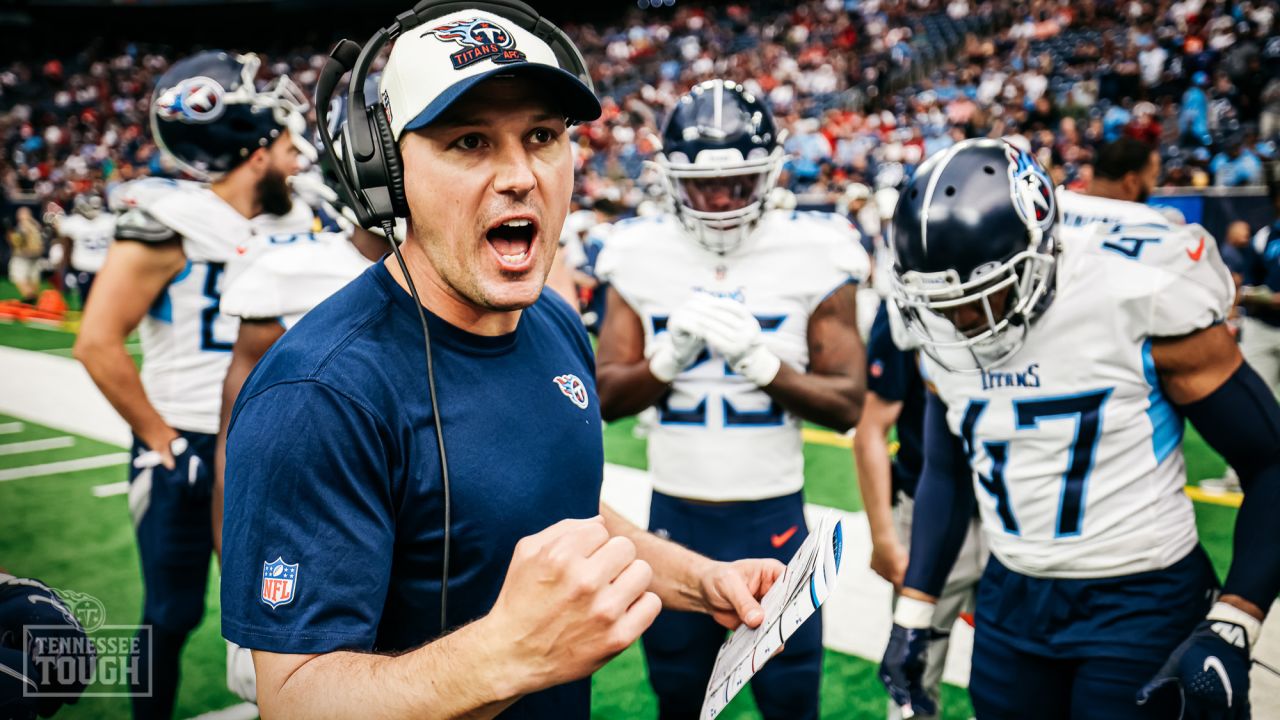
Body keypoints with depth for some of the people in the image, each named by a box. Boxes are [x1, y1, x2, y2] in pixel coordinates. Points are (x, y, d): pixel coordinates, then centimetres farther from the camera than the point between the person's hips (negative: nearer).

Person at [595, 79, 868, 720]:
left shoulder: (811, 256, -6)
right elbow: (607, 398, 1)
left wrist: (760, 359, -20)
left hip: (773, 518, -2)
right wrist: (670, 356, -17)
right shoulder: (642, 257, 0)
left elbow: (847, 406, -5)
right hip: (675, 516, 2)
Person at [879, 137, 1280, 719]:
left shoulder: (1138, 298, -20)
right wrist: (912, 614, 10)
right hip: (1013, 598, 5)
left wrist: (1229, 632, -18)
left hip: (1141, 601, -5)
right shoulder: (944, 336, -3)